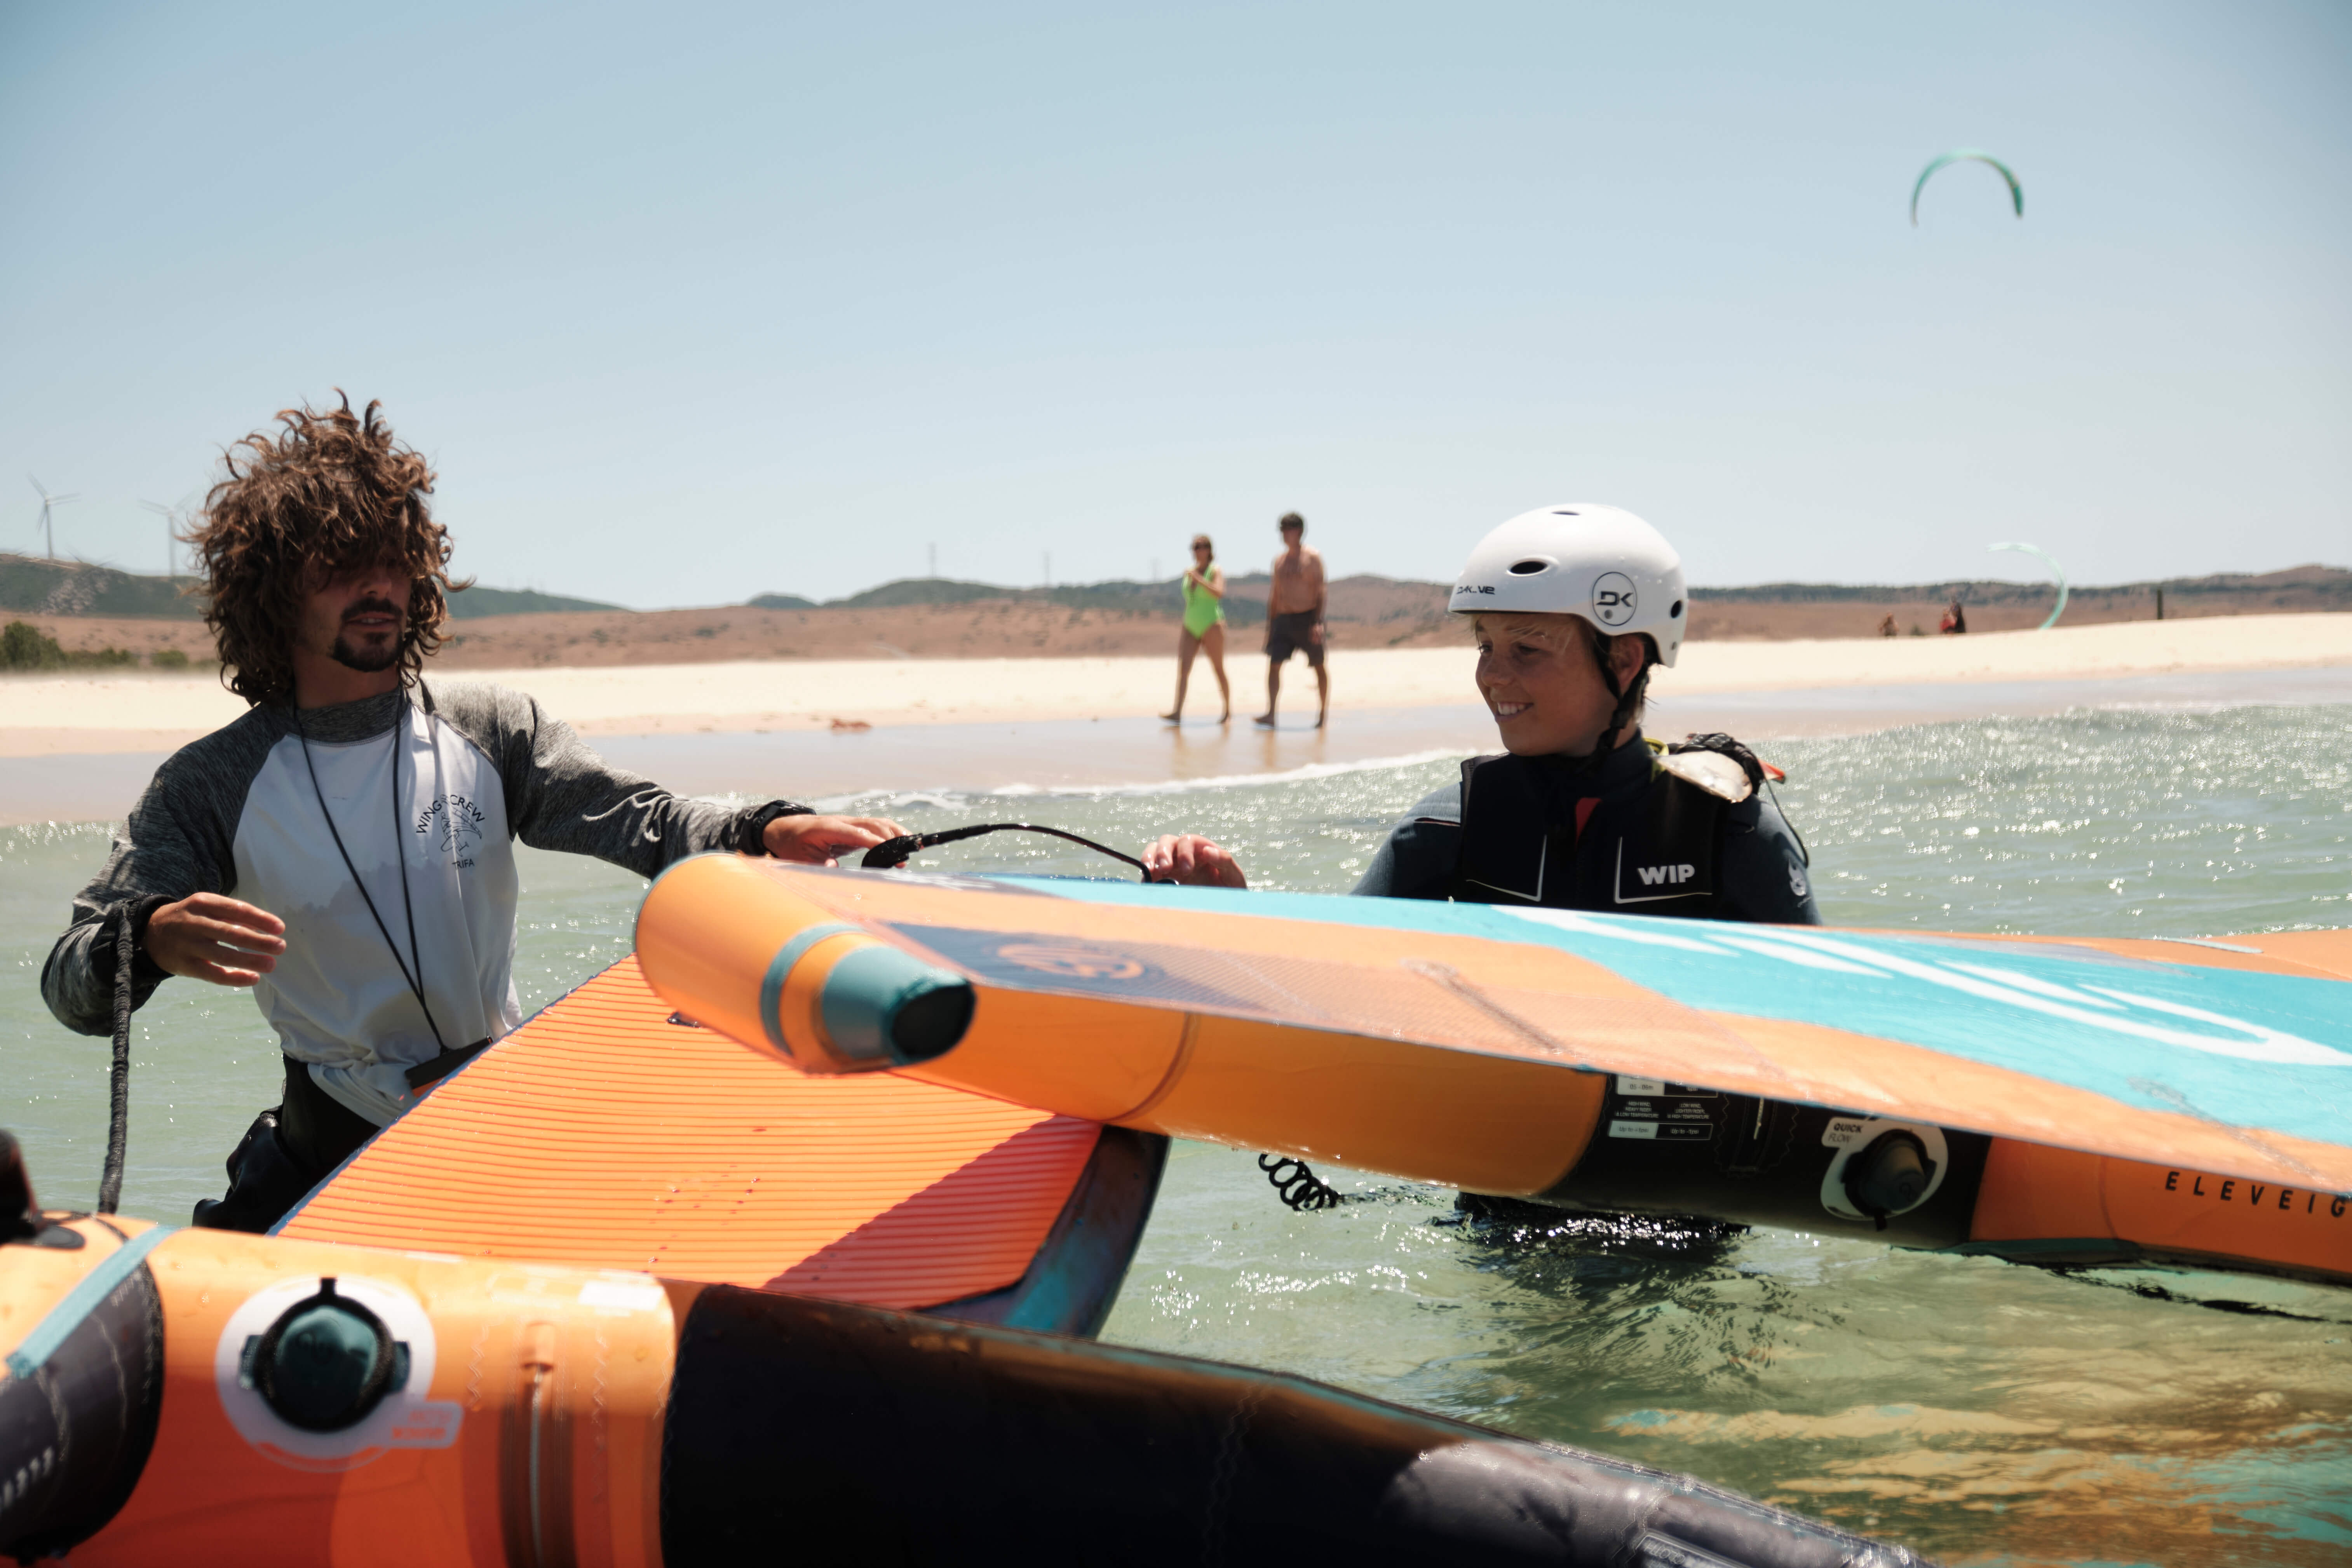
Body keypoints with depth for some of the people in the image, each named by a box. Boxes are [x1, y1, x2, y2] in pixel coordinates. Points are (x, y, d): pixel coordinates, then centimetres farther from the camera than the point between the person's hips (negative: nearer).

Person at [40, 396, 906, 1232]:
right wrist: (153, 940, -34)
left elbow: (636, 817, -11)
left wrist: (767, 832, -32)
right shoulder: (211, 786, -4)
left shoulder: (492, 729, 2)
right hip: (332, 1153, -1)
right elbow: (71, 985, -10)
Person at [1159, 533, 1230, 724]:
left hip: (1211, 626, -5)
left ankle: (1228, 710, 20)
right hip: (1190, 627, 5)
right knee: (1183, 668, -12)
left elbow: (1219, 593, -22)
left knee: (1218, 669, 5)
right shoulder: (1190, 572, 13)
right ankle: (1177, 713, -22)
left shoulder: (1216, 571, -4)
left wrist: (1197, 578, -25)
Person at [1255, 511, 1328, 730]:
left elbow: (1319, 591, -8)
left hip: (1307, 618, -5)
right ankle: (1271, 714, -16)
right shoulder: (1279, 560, 13)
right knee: (1274, 664, -10)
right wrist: (1270, 624, 14)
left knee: (1318, 666, 7)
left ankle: (1323, 712, 20)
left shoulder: (1312, 558, -4)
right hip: (1283, 619, 5)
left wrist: (1318, 622, -17)